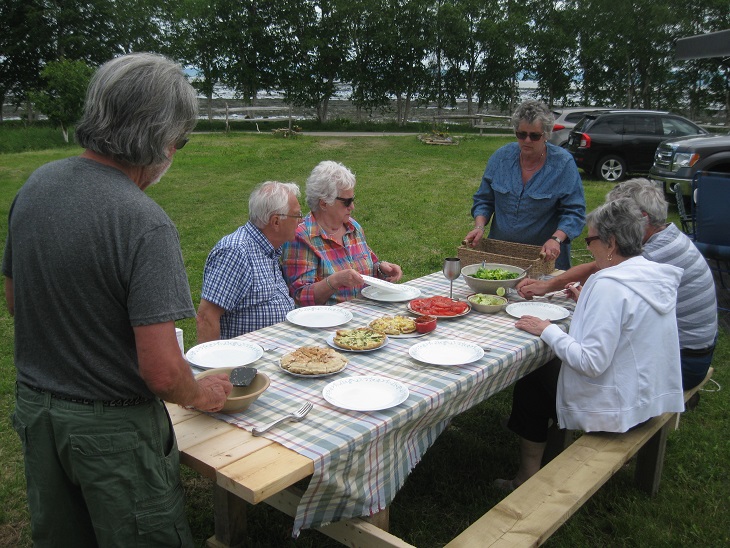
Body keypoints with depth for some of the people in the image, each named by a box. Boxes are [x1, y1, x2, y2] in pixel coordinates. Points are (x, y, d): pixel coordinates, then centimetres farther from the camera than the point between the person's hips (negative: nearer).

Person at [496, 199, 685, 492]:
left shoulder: (611, 285, -27)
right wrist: (589, 303, 12)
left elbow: (592, 363, -28)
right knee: (551, 367, 24)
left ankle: (528, 479, 22)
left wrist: (548, 331, -17)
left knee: (529, 387, 11)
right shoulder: (656, 275, 0)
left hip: (617, 408, -9)